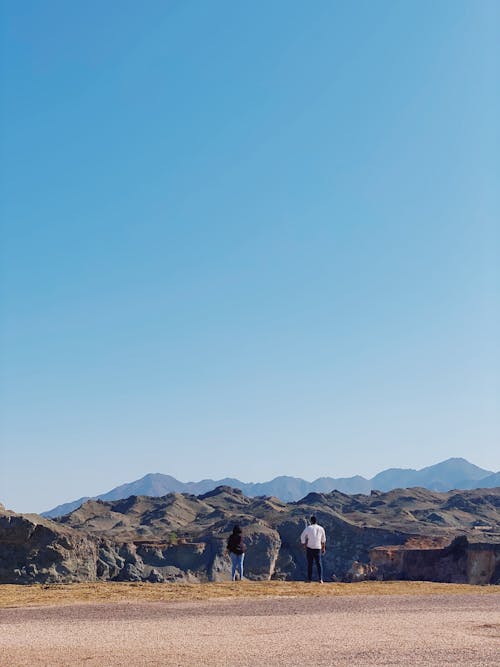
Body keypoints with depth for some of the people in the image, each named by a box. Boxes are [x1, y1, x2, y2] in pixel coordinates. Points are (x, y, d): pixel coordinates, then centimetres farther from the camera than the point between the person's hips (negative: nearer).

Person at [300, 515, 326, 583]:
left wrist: (304, 546, 4)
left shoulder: (308, 528, -6)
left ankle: (309, 579, 8)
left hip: (310, 548, -2)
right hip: (318, 548, 2)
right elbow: (323, 539, 13)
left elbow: (302, 537, -5)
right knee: (319, 564, 7)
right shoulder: (321, 528, 4)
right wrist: (323, 548, 22)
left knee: (310, 564, 7)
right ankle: (320, 579, -4)